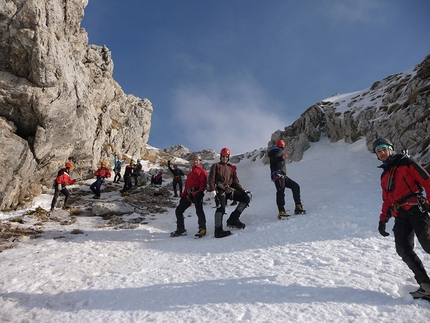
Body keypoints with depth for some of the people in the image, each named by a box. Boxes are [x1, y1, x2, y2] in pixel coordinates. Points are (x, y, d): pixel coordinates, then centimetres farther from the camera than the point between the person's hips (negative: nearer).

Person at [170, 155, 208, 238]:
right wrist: (183, 196, 19)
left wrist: (200, 191, -21)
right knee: (178, 210, 5)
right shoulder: (190, 173, 32)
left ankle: (202, 229, -12)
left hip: (197, 193, -8)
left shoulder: (202, 171, 10)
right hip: (189, 194, 8)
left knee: (199, 211, -22)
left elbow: (203, 183, -5)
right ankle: (181, 229, 10)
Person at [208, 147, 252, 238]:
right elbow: (211, 180, 1)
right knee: (221, 208, -25)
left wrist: (243, 191, 6)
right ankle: (218, 231, -23)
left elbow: (235, 182, 20)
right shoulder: (216, 166, 12)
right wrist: (213, 191, -15)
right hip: (220, 190, -5)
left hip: (229, 190, 6)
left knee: (247, 197, -7)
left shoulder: (230, 169, 26)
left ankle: (232, 219, -9)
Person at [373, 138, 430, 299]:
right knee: (403, 250, -7)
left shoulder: (406, 162, 7)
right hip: (400, 216, 6)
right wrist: (383, 219, 14)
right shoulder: (384, 175, 24)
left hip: (415, 209, -6)